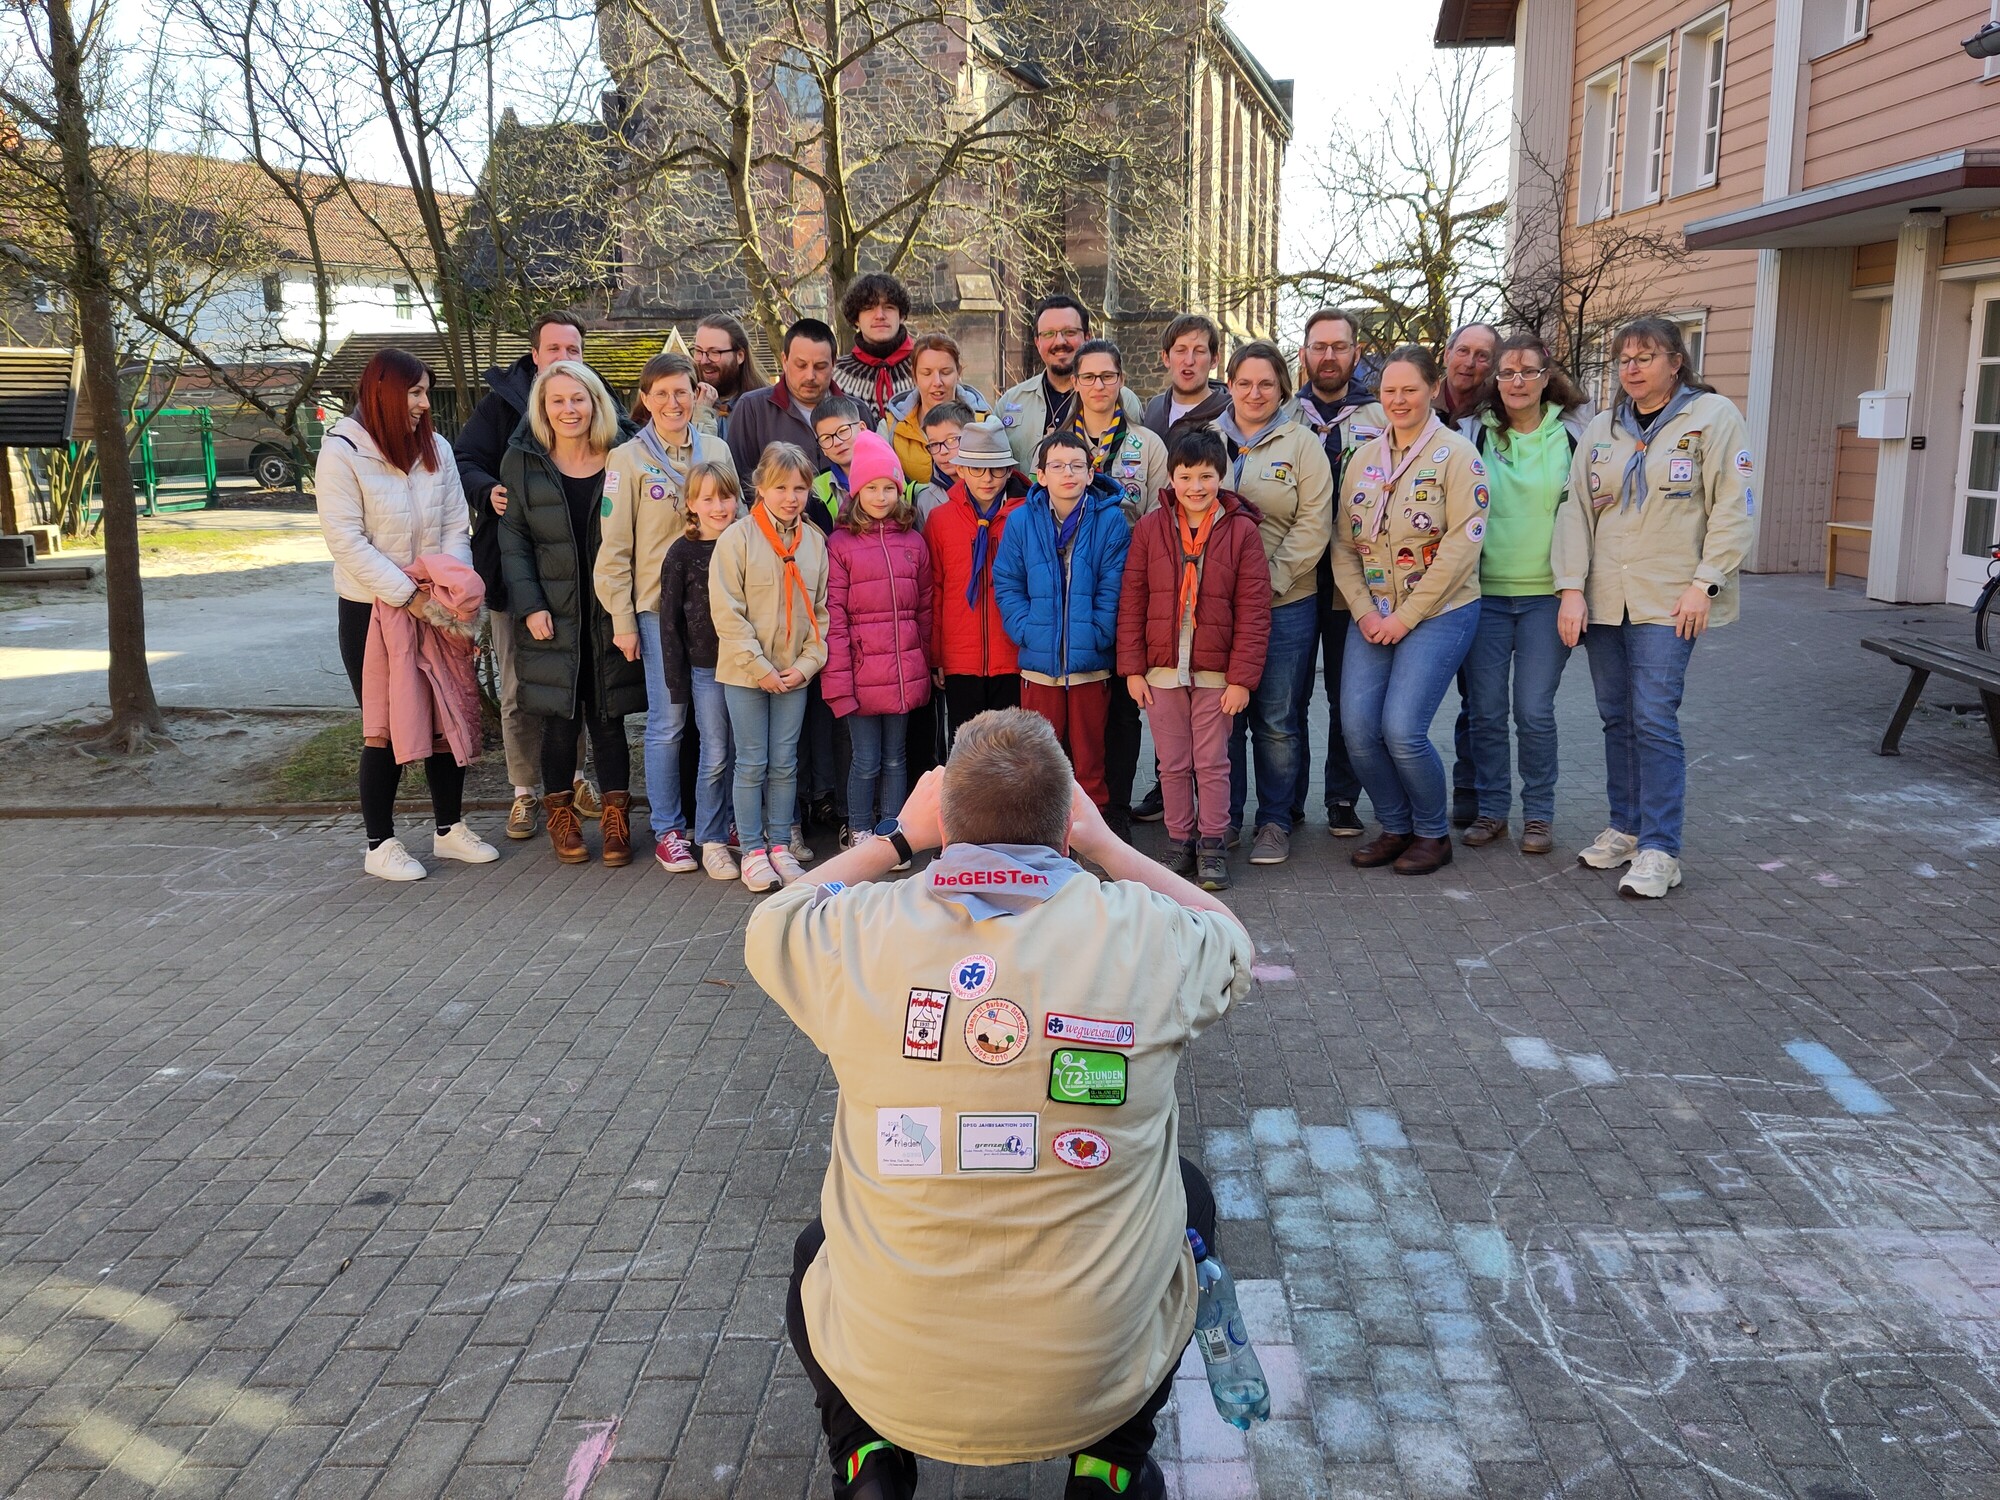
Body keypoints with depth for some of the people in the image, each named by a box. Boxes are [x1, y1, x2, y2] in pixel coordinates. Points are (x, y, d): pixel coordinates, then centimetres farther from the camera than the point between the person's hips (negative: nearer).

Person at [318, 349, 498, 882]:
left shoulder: (436, 448, 5)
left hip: (435, 609, 5)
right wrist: (407, 595, -20)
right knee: (386, 728, 2)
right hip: (372, 610, -5)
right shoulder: (342, 453, -10)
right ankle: (380, 844, 15)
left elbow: (456, 525, 4)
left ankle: (449, 828, 24)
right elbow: (346, 541, -15)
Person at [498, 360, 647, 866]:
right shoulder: (523, 462, 3)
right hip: (552, 618, 0)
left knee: (609, 718, 4)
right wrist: (530, 606, -7)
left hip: (610, 616, 0)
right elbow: (513, 543, 4)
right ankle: (560, 817, 22)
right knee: (561, 721, 5)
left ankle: (616, 817, 16)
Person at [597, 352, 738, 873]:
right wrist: (622, 620, -6)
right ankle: (667, 830, 11)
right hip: (660, 607, -3)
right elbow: (615, 547, -2)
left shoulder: (717, 451, 9)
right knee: (668, 722, -1)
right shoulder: (628, 460, -1)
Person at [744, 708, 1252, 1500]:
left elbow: (767, 925, 13)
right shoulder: (1144, 937, -13)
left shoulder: (861, 934, -13)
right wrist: (1108, 846, 17)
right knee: (1188, 1195, 29)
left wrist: (896, 837, 18)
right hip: (1098, 1385, 0)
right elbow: (1232, 941, 13)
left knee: (818, 1246, 33)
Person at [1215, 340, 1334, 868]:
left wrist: (1272, 578, -13)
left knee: (1276, 720, 3)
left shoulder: (1302, 443, 4)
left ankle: (1275, 821, 17)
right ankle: (1223, 819, 20)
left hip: (1284, 603, -2)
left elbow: (1313, 524, -3)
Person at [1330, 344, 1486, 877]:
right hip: (1372, 616, 5)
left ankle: (1433, 833, 10)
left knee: (1401, 730, -14)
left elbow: (1462, 545, -12)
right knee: (1357, 729, -4)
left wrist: (1406, 615, -14)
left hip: (1439, 612, -5)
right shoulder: (1364, 457, 11)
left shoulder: (1456, 454, -5)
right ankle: (1396, 827, 18)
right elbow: (1344, 542, 9)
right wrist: (1364, 612, -4)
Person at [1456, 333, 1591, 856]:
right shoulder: (1473, 433, 6)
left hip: (1547, 593, -1)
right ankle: (1491, 809, 17)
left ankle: (1539, 813, 14)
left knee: (1534, 711, -2)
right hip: (1485, 592, 1)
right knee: (1486, 710, 3)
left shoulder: (1574, 432, 4)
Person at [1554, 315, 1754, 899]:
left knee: (1654, 719, -10)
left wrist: (1704, 583, -12)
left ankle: (1659, 849, -2)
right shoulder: (1601, 429, 13)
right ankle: (1625, 827, 23)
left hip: (1668, 602, -5)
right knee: (1616, 718, 10)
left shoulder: (1712, 416, -1)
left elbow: (1733, 508, -5)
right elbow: (1576, 510, 8)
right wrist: (1571, 588, -2)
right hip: (1603, 599, 5)